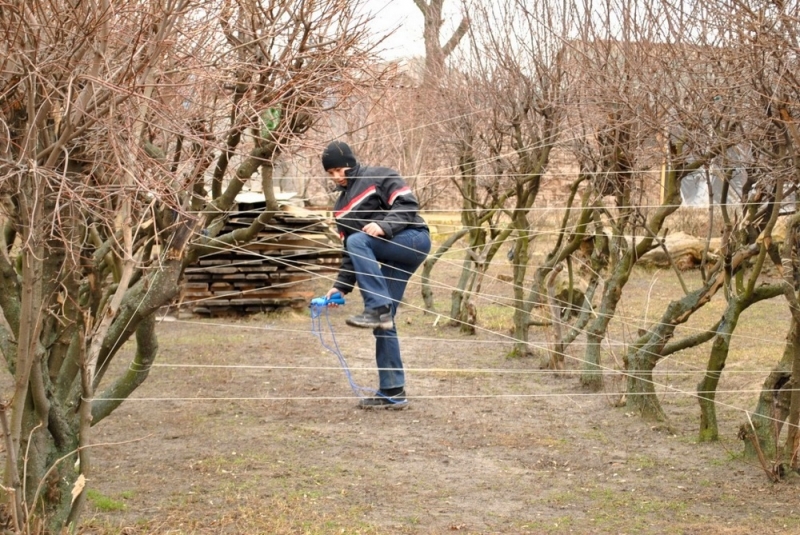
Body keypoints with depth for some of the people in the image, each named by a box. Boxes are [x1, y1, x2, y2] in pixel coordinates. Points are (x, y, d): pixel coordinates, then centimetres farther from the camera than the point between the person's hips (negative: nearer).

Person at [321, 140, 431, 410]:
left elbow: (408, 204, -11)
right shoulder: (341, 208, 21)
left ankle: (378, 308, -30)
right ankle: (392, 392, 3)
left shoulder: (380, 177, 1)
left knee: (357, 241, -29)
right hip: (392, 260, 7)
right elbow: (349, 253, 19)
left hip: (413, 240, -7)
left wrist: (384, 226, -26)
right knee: (382, 324, -1)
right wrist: (341, 286, 8)